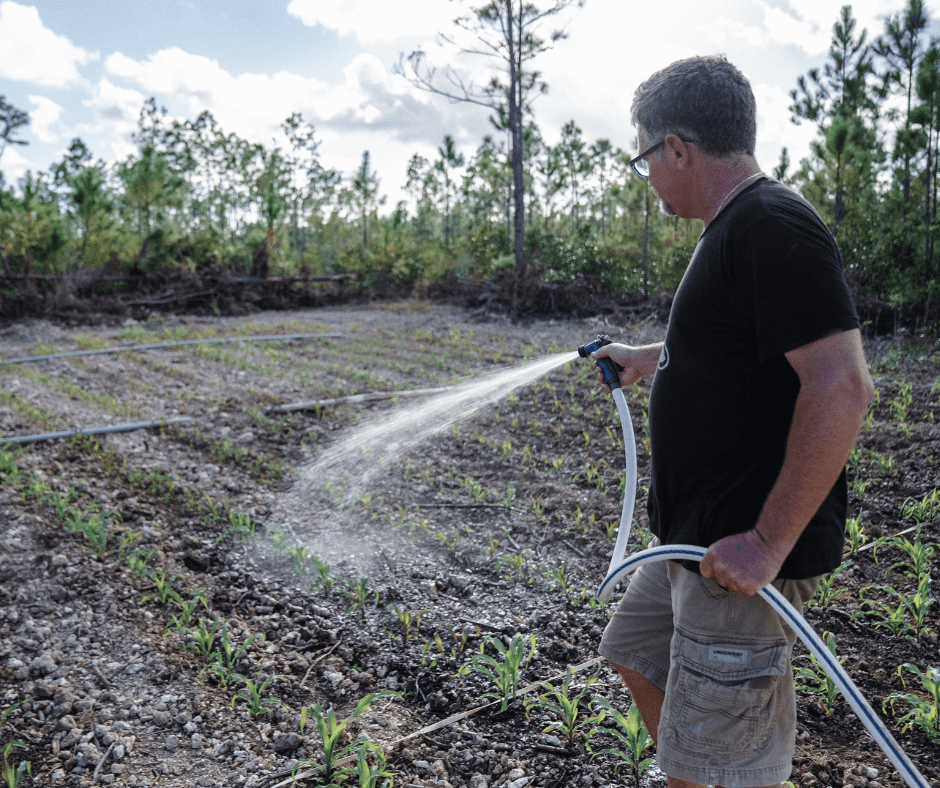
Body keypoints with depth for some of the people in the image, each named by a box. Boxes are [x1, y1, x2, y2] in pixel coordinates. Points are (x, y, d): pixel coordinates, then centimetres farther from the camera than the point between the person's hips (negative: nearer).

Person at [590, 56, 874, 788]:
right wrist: (651, 357, 39)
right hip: (700, 539, 11)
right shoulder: (735, 228, 12)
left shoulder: (773, 226, -20)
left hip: (743, 552, -10)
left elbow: (841, 386, -27)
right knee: (638, 652, 26)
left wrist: (769, 542, -25)